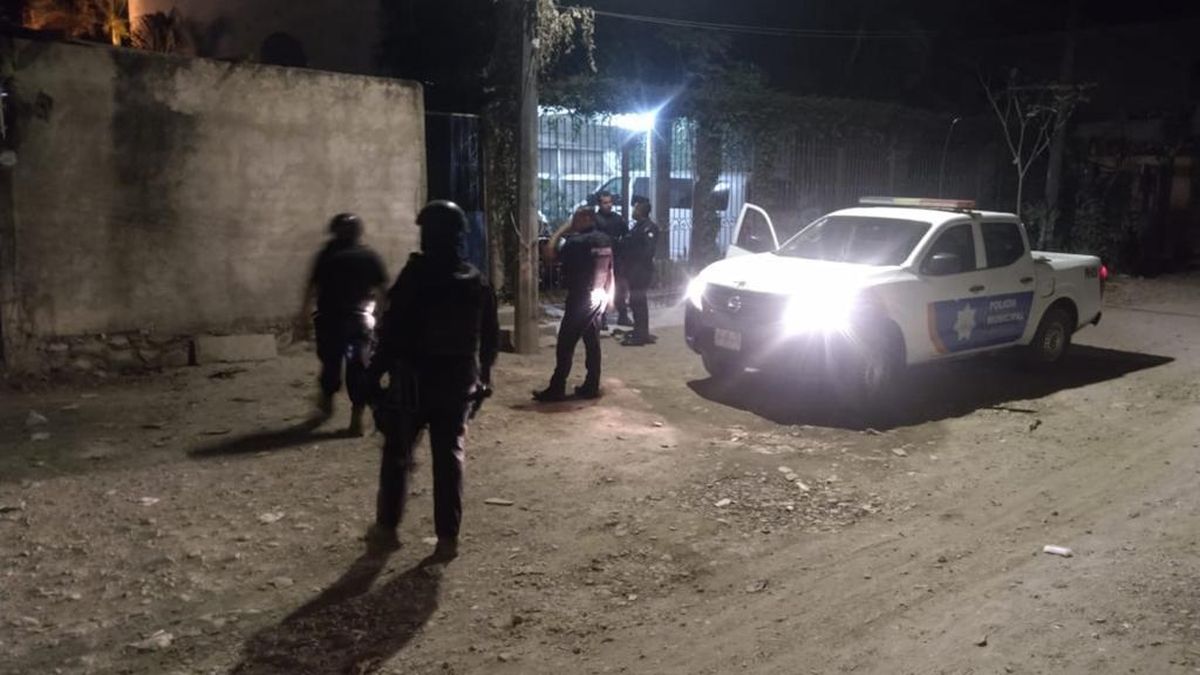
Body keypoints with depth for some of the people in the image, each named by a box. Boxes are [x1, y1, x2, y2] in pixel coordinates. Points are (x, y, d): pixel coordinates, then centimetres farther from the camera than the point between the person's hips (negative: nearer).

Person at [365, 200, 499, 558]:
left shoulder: (415, 277, -12)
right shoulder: (477, 281, 4)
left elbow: (394, 332, -14)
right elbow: (491, 337, 9)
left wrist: (375, 372, -6)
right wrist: (482, 375, 20)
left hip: (414, 382, -4)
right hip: (459, 383, 4)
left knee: (397, 454, 12)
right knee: (450, 456, 8)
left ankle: (387, 527, 22)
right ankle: (448, 536, 7)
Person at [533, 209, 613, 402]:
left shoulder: (577, 241, -15)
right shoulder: (605, 240, 8)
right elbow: (610, 271, 13)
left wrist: (563, 229, -3)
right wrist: (608, 295, 20)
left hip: (581, 297, -8)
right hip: (599, 296, 8)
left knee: (565, 344, -3)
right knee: (592, 342, 11)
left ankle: (557, 389, -2)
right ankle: (591, 386, 13)